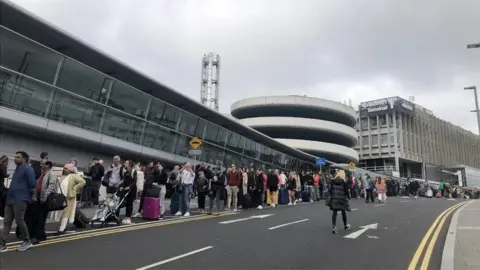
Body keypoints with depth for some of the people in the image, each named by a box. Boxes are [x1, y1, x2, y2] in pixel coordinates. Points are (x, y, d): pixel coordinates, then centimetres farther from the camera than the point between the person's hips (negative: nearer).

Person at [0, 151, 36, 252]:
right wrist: (9, 193, 18)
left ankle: (27, 241, 11)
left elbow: (32, 184, -15)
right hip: (10, 199, 9)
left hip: (20, 200, -9)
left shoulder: (27, 169, -9)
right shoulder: (17, 169, 20)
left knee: (19, 221, -4)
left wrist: (27, 194, -6)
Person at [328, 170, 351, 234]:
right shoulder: (344, 182, -7)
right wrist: (348, 193, 12)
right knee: (343, 212, 17)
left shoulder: (333, 181, 1)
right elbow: (346, 191, -8)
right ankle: (345, 225, 35)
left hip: (334, 199, 1)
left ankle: (334, 227, -13)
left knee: (334, 212, 0)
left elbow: (329, 189, 1)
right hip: (342, 199, -1)